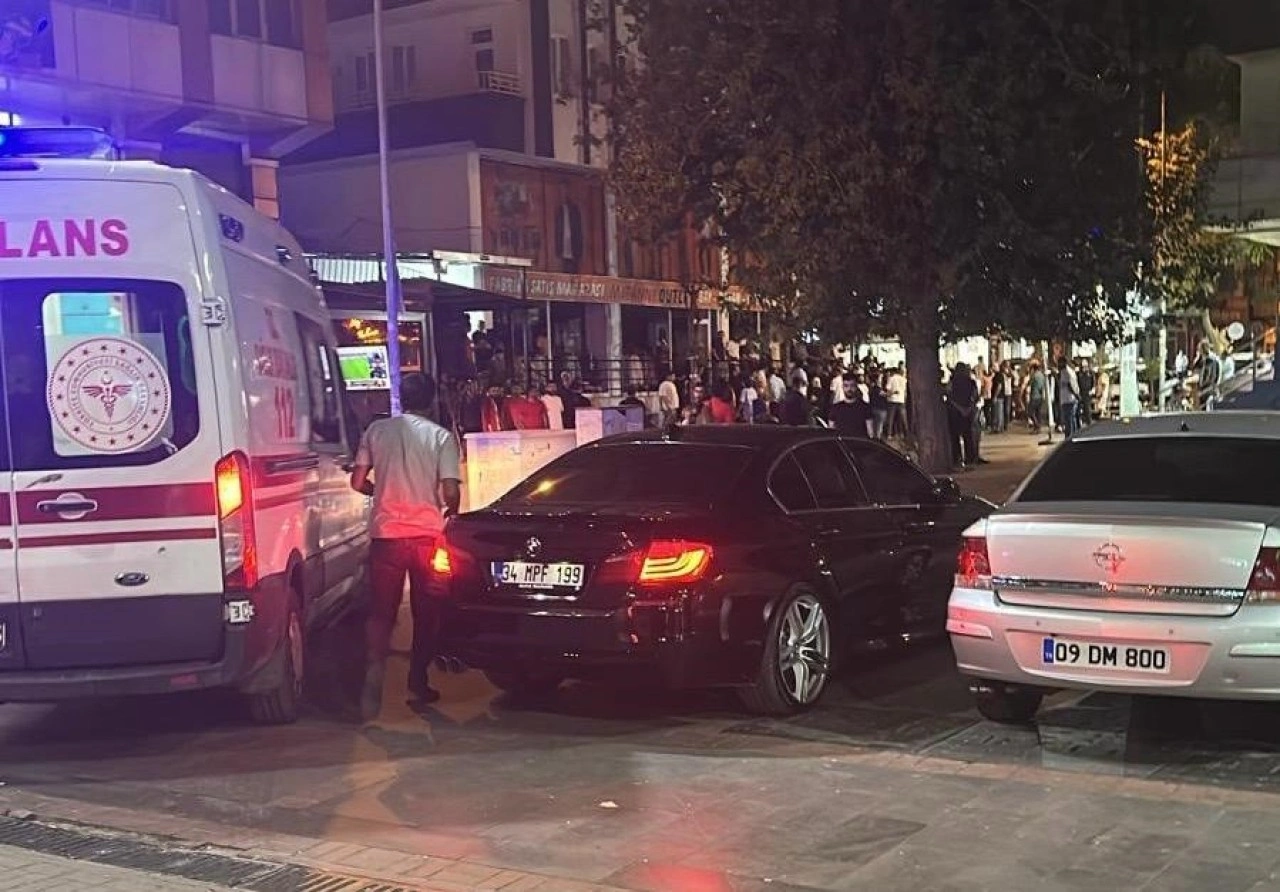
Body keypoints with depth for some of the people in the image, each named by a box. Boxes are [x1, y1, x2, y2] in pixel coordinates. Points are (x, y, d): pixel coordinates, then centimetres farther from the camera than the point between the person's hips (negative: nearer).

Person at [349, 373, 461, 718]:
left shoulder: (377, 431, 3)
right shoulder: (442, 437, -3)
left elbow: (358, 482, 3)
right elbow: (451, 492, -9)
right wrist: (451, 512, 13)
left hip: (386, 533, 1)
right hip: (428, 533, -1)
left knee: (381, 610, 6)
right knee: (426, 612, 13)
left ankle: (375, 667, -17)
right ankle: (417, 682, 18)